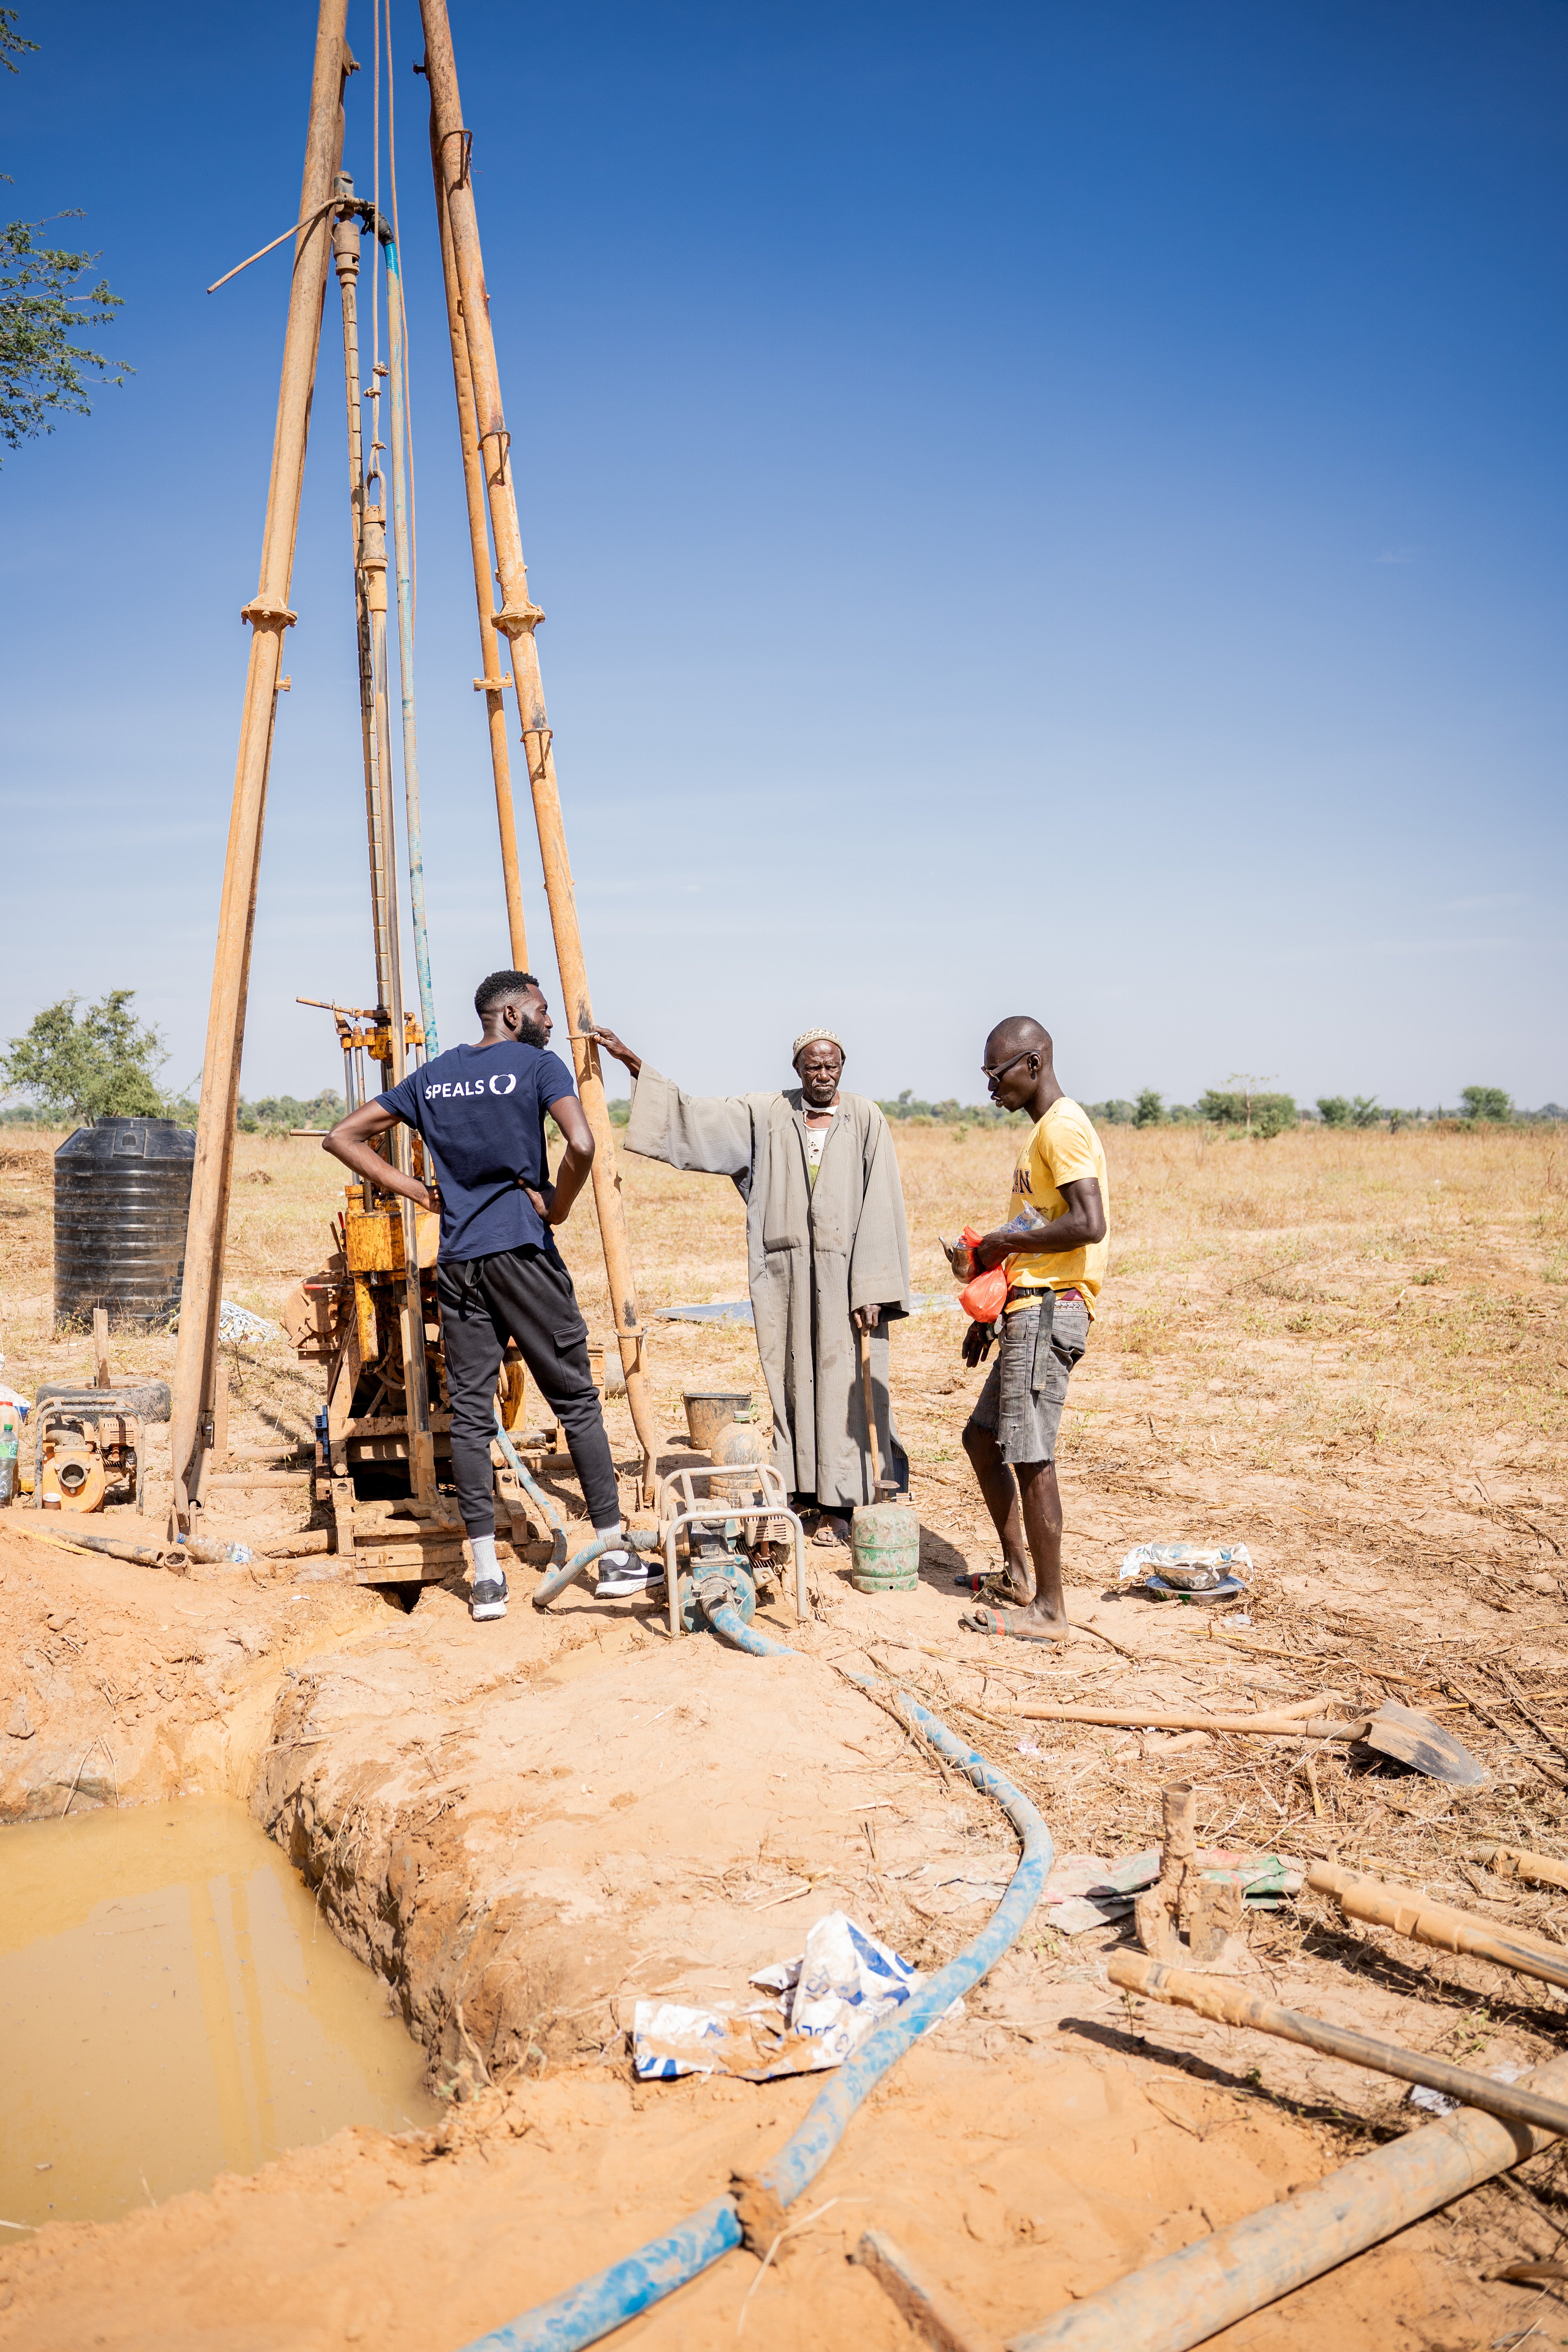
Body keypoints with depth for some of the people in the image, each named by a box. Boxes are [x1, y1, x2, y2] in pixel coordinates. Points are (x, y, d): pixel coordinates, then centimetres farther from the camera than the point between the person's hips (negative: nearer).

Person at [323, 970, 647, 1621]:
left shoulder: (431, 1077, 13)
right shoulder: (537, 1065, -2)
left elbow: (343, 1138, 15)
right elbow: (581, 1146, -19)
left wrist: (420, 1191, 10)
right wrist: (556, 1207, -3)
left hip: (456, 1260, 5)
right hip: (522, 1251, -4)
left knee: (470, 1413, 6)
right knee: (576, 1400, 5)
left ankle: (486, 1577, 6)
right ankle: (614, 1556, 10)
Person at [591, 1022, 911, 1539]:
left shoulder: (866, 1121, -1)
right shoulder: (766, 1117, 8)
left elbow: (880, 1209, -5)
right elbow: (695, 1114, 8)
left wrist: (873, 1289, -12)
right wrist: (634, 1064, 1)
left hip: (845, 1277, -3)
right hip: (786, 1277, 3)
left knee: (851, 1387, 0)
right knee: (793, 1383, 8)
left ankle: (847, 1500, 7)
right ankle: (802, 1491, 18)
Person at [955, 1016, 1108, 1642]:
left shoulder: (1065, 1128, -13)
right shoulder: (1042, 1131, 20)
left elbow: (1089, 1223, -26)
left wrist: (1006, 1241, -15)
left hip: (1049, 1311, -11)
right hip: (1029, 1311, 11)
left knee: (1029, 1456, -7)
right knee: (982, 1437, 17)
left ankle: (1048, 1610, 0)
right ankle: (1017, 1571, 26)